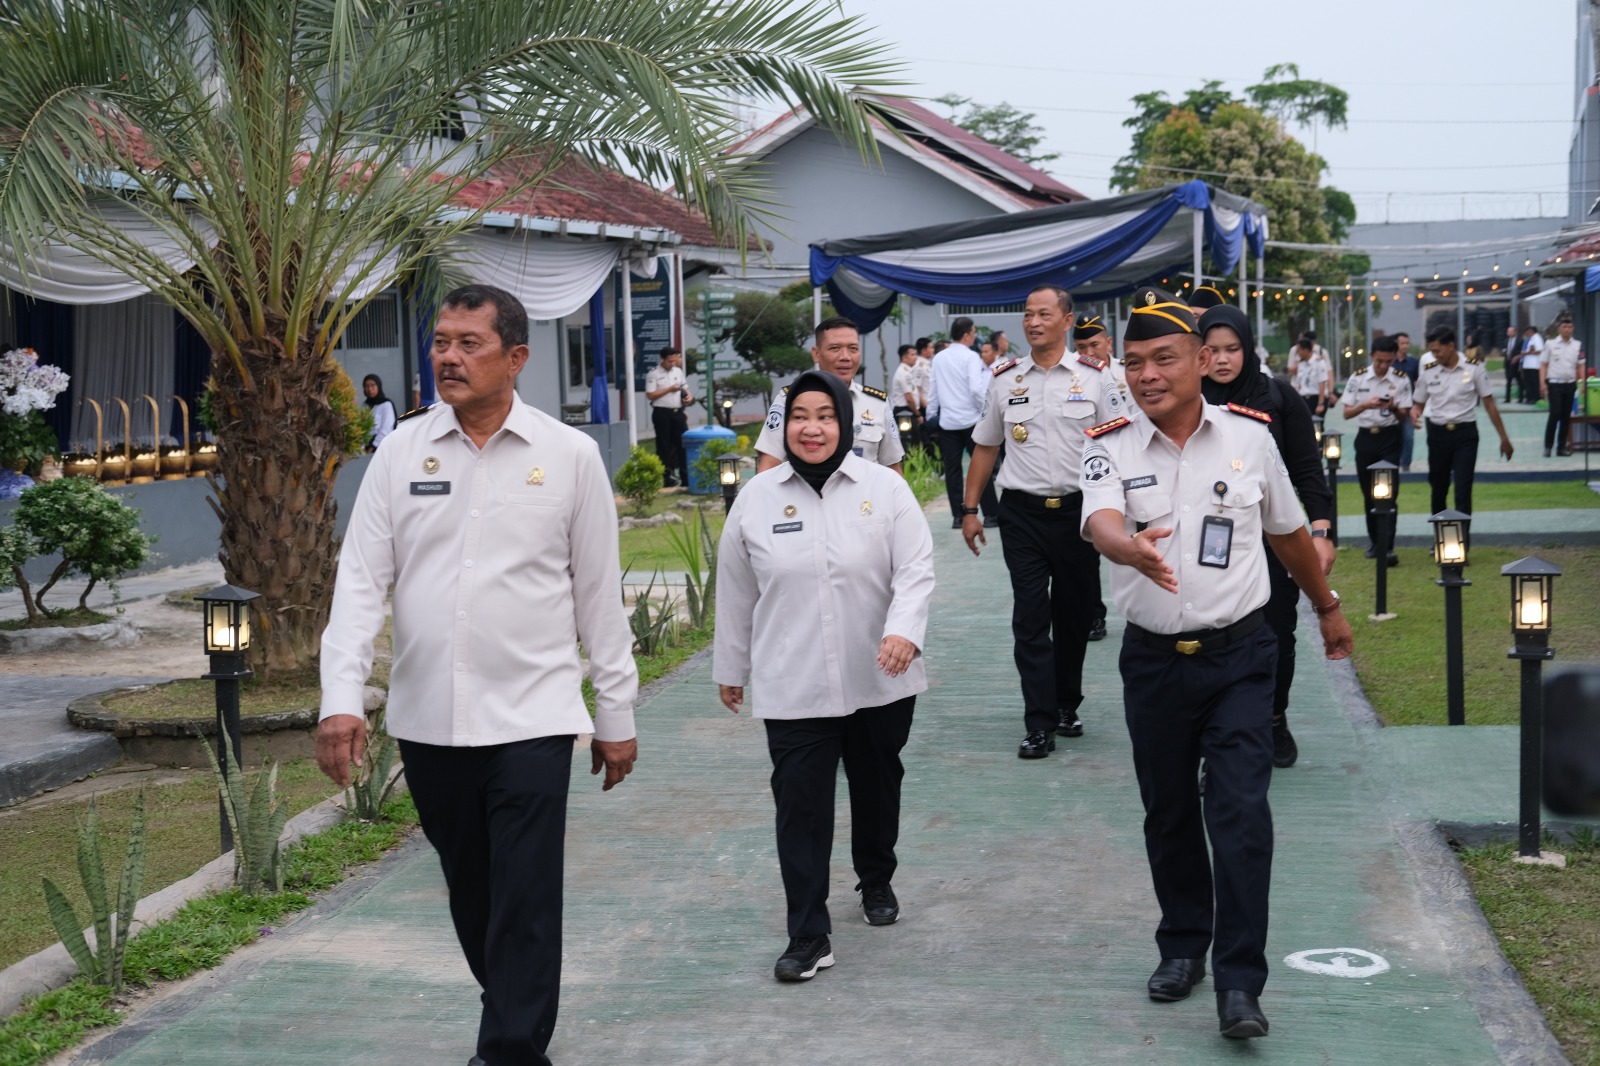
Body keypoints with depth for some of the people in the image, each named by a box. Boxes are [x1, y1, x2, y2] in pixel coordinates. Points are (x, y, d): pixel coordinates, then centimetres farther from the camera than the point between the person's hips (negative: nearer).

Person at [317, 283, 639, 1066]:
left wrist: (617, 714, 4)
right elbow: (362, 578, -1)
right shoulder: (402, 450, 2)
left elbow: (599, 591, 2)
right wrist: (341, 699, -11)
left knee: (525, 900, -6)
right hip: (427, 717, 3)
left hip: (531, 716, -3)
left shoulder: (570, 456, -2)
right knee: (469, 888, 16)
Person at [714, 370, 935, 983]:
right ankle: (809, 935, 0)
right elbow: (736, 592, 8)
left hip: (879, 680, 1)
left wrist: (905, 631, -26)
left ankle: (877, 882, 44)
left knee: (878, 788, 19)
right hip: (792, 687, -1)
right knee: (800, 805, -6)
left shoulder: (885, 489, -3)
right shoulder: (757, 497, 0)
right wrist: (730, 668, 13)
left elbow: (916, 570, -7)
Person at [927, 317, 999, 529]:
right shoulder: (970, 357, -9)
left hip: (947, 421, 4)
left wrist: (931, 414, 18)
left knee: (952, 469, 6)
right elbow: (976, 388, -17)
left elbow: (932, 389, 10)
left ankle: (957, 516, 5)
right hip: (971, 419, -4)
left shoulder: (938, 358, 7)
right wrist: (985, 410, -5)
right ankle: (991, 514, 2)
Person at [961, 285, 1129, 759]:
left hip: (1079, 509, 0)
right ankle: (1039, 724, -3)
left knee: (1074, 614, 10)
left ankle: (1066, 706, 27)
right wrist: (969, 509, 8)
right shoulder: (1004, 378, 5)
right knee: (1030, 618, -4)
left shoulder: (1095, 376, 0)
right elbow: (985, 447, 12)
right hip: (1022, 511, 0)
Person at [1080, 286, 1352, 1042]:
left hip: (1238, 653, -1)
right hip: (1153, 659, 1)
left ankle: (1239, 982, -5)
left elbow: (1288, 532, 14)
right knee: (1168, 814, 13)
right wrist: (1133, 549, -50)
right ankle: (1183, 945, 33)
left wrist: (1328, 609, 25)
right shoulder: (1110, 448, -6)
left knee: (1240, 812, -10)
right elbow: (1101, 524, -27)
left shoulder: (1249, 435, -1)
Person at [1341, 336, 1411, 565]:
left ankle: (1386, 548, -11)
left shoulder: (1401, 380, -1)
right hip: (1365, 437, 2)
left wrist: (1393, 407, -20)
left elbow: (1404, 417, 2)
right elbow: (1346, 413, 1)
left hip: (1390, 437, -2)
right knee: (1369, 494, 9)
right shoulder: (1358, 378, 1)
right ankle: (1374, 541, 24)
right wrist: (1365, 405, -18)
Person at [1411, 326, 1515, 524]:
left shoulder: (1473, 368, -5)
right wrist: (1415, 413, -14)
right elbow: (1418, 403, 11)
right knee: (1438, 488, 11)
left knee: (1463, 490, -9)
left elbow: (1489, 404, 0)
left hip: (1465, 434, -3)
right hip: (1438, 434, 3)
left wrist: (1504, 437, 2)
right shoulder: (1428, 371, 2)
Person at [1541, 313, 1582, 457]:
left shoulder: (1577, 346, 6)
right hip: (1554, 384, -3)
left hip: (1570, 384, 3)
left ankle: (1561, 446, 12)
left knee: (1566, 416, 5)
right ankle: (1548, 446, -4)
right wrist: (1542, 383, -7)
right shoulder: (1551, 345, 1)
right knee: (1555, 413, -12)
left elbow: (1581, 365, 8)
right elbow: (1544, 365, 3)